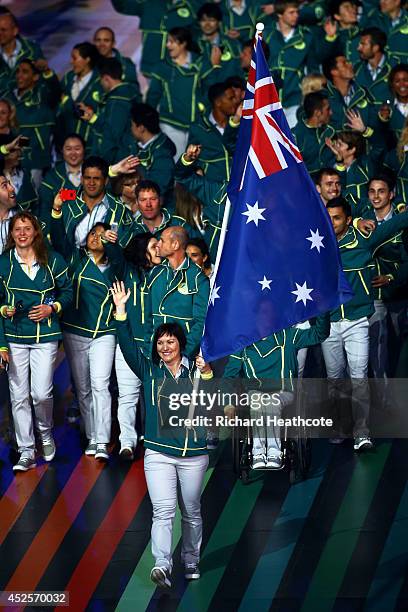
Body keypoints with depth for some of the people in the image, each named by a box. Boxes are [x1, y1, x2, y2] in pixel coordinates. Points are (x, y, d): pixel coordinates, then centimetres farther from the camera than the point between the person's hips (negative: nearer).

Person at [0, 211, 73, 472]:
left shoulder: (53, 260, 1)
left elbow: (67, 292, 9)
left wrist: (52, 308, -8)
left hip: (45, 335, -1)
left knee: (41, 393, -8)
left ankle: (46, 434, 23)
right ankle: (26, 452, 10)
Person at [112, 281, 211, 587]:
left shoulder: (195, 370, 5)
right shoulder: (149, 370, 4)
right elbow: (128, 346, -8)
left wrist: (208, 376, -17)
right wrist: (121, 312, -17)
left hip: (194, 454, 1)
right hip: (159, 454, -1)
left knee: (191, 512, 12)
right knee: (163, 511, -13)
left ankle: (191, 561, 28)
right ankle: (162, 565, -23)